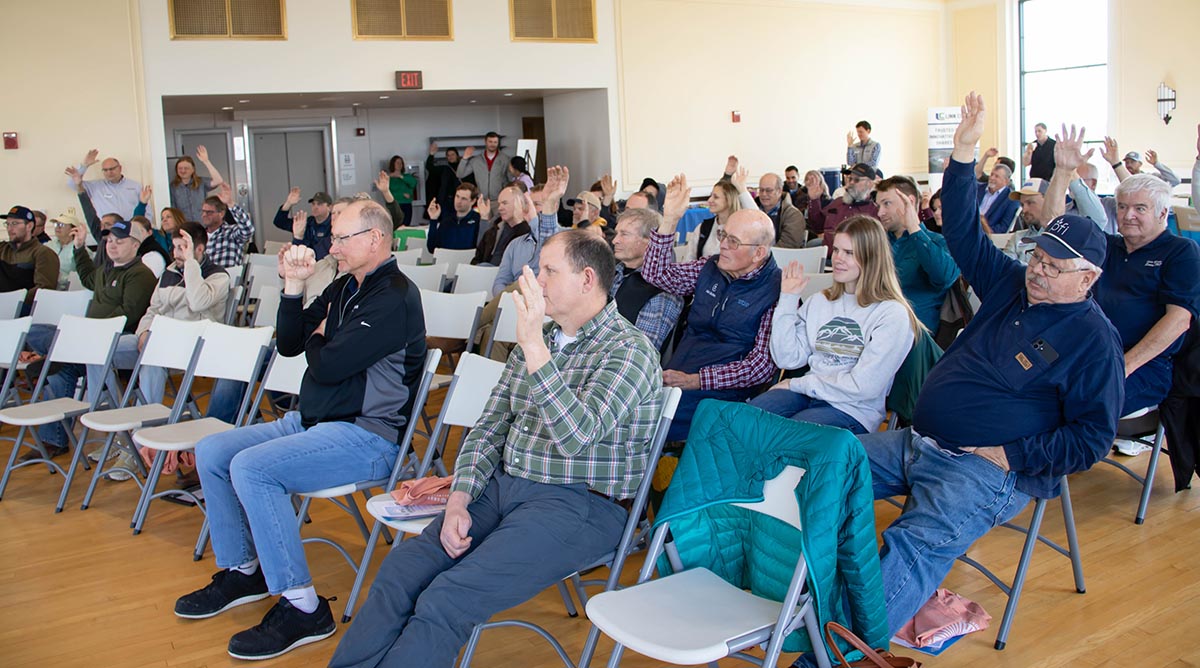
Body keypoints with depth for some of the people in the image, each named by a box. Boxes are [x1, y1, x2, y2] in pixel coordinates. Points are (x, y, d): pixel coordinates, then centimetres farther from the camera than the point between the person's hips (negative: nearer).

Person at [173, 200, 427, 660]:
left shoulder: (396, 297, -17)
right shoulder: (344, 288, 14)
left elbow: (327, 365, -22)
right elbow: (288, 344, 13)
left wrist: (318, 339, 1)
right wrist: (293, 286, 0)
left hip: (367, 436, -10)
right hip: (312, 421, 10)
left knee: (250, 467, -27)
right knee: (211, 452, 6)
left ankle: (302, 608, -20)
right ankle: (242, 571, 19)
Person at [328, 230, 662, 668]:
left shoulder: (628, 350, -9)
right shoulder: (538, 339, 15)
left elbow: (576, 436, -25)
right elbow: (489, 427, 14)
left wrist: (534, 346, -28)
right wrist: (458, 501, 0)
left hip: (575, 505, -7)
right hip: (502, 486, 7)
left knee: (446, 599, -24)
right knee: (402, 568, -13)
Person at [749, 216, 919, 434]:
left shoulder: (892, 314, -4)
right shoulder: (819, 301, 14)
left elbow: (864, 386, -12)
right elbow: (787, 359, 6)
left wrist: (796, 384, -6)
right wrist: (787, 300, 3)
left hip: (853, 411, -5)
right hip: (809, 394, 5)